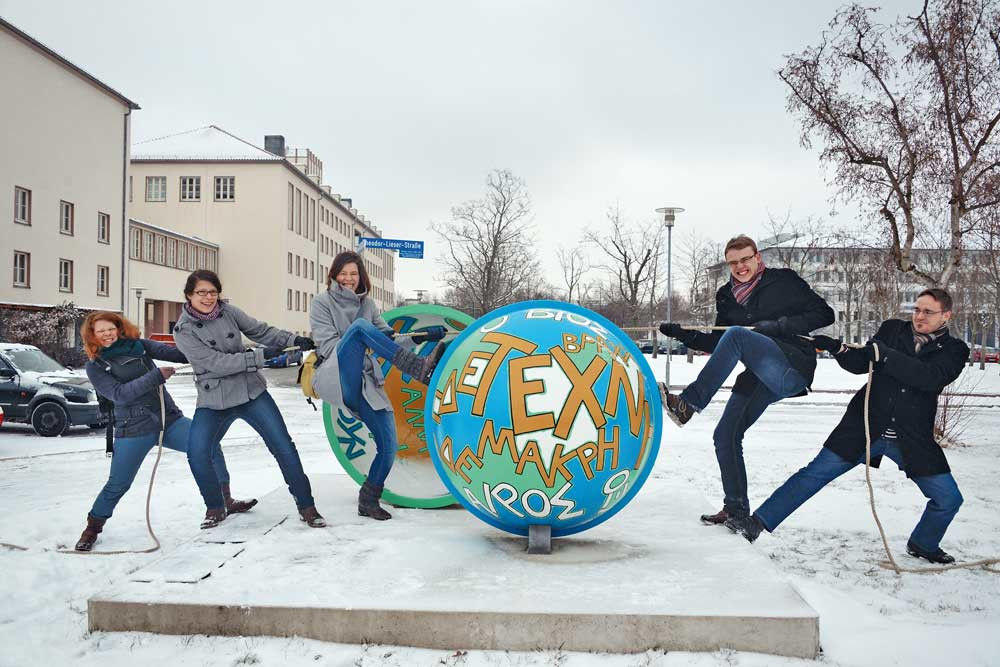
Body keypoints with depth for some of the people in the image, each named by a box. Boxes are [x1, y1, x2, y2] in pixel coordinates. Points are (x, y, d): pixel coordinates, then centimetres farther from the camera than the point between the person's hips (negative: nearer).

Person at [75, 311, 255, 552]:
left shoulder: (137, 345, 7)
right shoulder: (95, 366, -1)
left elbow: (172, 352, -6)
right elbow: (119, 394, -15)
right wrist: (156, 376, -22)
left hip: (169, 418, 3)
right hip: (133, 430, -3)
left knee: (209, 444, -9)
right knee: (117, 484, 1)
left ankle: (225, 500, 4)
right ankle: (93, 527, 26)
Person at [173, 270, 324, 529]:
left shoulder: (228, 311, -2)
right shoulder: (183, 330, -10)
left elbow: (260, 331, 9)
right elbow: (215, 363, -19)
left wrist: (294, 339, -5)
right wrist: (260, 356, -22)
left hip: (252, 392, 2)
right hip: (213, 401, -2)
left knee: (283, 446, -3)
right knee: (197, 454, -16)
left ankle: (306, 507, 9)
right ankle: (215, 508, 11)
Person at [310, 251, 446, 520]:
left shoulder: (367, 304, 23)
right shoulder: (323, 302, 9)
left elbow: (388, 337, 17)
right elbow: (327, 343, -3)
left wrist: (420, 335, 2)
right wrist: (364, 340, -17)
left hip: (366, 383, 5)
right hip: (335, 378, -5)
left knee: (388, 446, -8)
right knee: (359, 325, -30)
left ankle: (369, 501, 15)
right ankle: (420, 369, -40)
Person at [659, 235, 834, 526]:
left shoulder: (784, 281, 3)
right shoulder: (727, 297, 17)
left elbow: (824, 314, -2)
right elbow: (717, 344, 20)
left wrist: (777, 325, -13)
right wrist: (680, 333, 7)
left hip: (792, 369, -6)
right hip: (759, 378, 7)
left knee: (736, 334, -30)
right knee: (725, 435, 1)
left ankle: (687, 404, -30)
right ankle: (736, 508, 16)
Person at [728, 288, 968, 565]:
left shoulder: (953, 350, -1)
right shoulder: (892, 330, 4)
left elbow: (930, 378, -21)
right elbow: (859, 364, 3)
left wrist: (884, 354, -27)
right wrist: (838, 348, -17)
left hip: (912, 442, 0)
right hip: (865, 427, 0)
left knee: (949, 499, 3)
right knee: (815, 473, -5)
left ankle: (922, 545, 33)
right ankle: (758, 523, 0)